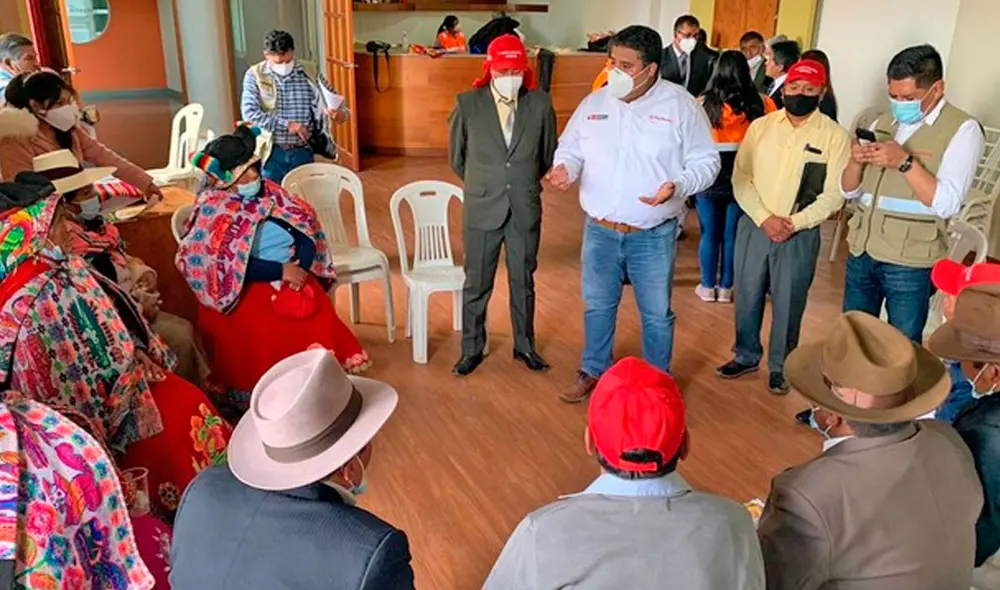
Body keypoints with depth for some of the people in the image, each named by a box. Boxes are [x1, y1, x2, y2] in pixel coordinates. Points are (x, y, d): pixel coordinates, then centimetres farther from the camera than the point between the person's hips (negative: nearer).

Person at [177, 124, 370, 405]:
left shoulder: (268, 192, 7)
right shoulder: (213, 210, -8)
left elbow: (306, 230, 4)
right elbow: (231, 265, -18)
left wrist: (300, 267, -13)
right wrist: (281, 271, -21)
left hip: (291, 273, 5)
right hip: (243, 286, -4)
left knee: (319, 312, -19)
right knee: (268, 326, -29)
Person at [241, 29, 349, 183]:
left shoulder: (310, 71, 0)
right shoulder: (255, 75, -6)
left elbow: (333, 99, 4)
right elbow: (249, 113, -14)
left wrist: (340, 113, -21)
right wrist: (286, 124, -21)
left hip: (303, 152, 2)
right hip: (271, 153, -2)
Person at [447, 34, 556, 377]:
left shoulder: (541, 104, -4)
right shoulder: (467, 103, -7)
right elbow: (456, 156, 6)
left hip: (526, 209, 1)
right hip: (482, 209, -1)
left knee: (523, 282, 15)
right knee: (476, 284, 10)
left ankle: (525, 346, 32)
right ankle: (472, 349, 27)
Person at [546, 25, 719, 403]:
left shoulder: (681, 106, -9)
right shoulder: (594, 102, 1)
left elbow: (705, 161, -7)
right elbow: (570, 148, 9)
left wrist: (678, 186, -26)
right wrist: (565, 168, -14)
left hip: (653, 236, -3)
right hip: (599, 230, 3)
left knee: (656, 314, 11)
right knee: (597, 306, 17)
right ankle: (594, 373, 37)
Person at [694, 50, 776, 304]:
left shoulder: (703, 103, -9)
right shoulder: (761, 104, -6)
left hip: (709, 176, -1)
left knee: (709, 234, 11)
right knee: (732, 235, 10)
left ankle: (708, 287, 19)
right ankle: (726, 288, 20)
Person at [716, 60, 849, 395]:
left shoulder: (834, 136, -5)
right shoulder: (760, 127, 2)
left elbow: (833, 195, -7)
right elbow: (741, 178, -2)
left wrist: (794, 224, -17)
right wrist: (765, 219, -13)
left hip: (800, 235, -2)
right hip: (754, 226, 2)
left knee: (787, 304, 9)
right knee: (747, 297, 13)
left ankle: (780, 366, 27)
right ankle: (746, 355, 33)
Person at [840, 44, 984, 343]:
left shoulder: (962, 129, -7)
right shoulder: (883, 123, 10)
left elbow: (947, 203, -17)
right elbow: (849, 190, 11)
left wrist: (905, 162, -25)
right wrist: (856, 161, -9)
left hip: (909, 263, -5)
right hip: (861, 253, 5)